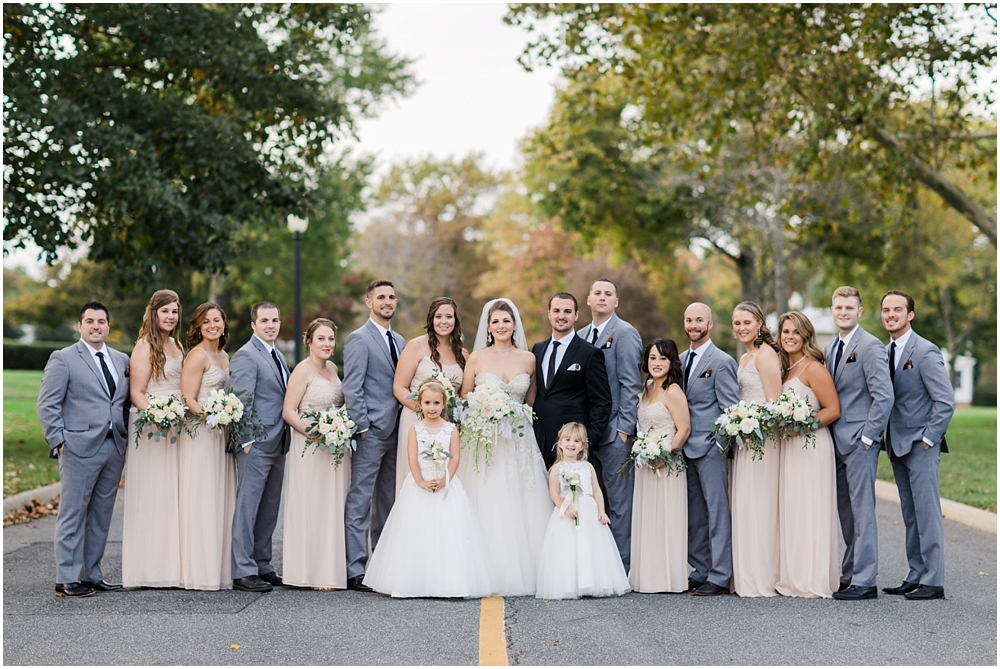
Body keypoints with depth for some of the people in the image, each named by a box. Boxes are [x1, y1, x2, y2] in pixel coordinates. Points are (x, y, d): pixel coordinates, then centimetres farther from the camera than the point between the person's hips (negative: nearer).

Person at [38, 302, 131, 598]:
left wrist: (129, 438, 5)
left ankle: (92, 576, 17)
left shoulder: (122, 360, 15)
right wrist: (58, 440, -10)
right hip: (80, 448, -5)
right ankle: (66, 581, 2)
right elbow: (47, 404, -4)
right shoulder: (63, 359, 0)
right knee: (73, 515, -2)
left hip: (115, 448, 5)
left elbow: (129, 401, 18)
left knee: (101, 517, 9)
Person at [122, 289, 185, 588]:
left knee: (174, 496, 8)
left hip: (177, 428, 8)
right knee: (152, 496, -5)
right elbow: (136, 393, -12)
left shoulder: (177, 345, 16)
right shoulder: (146, 346, -7)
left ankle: (171, 566, 13)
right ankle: (149, 569, -1)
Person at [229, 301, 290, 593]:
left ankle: (262, 566, 20)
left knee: (269, 510, 12)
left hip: (277, 445, 9)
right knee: (247, 508, -5)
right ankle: (243, 572, -3)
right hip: (257, 445, -9)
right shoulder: (246, 355, -10)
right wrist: (248, 440, -20)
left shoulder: (278, 356, 18)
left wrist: (285, 440, 17)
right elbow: (241, 400, -16)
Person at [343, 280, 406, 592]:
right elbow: (352, 388, -11)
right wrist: (362, 426, -16)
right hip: (370, 434, -8)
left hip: (395, 433, 8)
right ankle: (355, 571, -4)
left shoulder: (400, 341, 17)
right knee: (359, 503, -6)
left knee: (387, 502, 11)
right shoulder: (359, 339, -6)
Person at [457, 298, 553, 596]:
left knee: (521, 507, 0)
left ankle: (523, 574, 6)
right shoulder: (476, 358, 2)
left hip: (520, 440, 2)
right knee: (488, 508, -5)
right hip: (485, 439, -2)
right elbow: (464, 399, 7)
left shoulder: (528, 359, 7)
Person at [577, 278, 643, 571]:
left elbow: (630, 384, -10)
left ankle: (622, 565, 2)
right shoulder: (581, 336, 16)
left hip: (614, 429, -7)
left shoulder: (625, 333, -4)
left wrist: (624, 427, -15)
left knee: (619, 499, -3)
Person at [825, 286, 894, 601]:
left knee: (862, 511, -5)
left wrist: (867, 436, -15)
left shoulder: (870, 346, -11)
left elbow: (884, 396, -17)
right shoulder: (830, 347, 15)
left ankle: (864, 581, -2)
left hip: (859, 441, -8)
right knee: (845, 513, 11)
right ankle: (849, 575, 17)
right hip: (837, 442, 8)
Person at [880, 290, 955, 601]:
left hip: (920, 446, -8)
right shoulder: (886, 352, 12)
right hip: (898, 446, 8)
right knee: (910, 516, 12)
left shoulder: (925, 352, -12)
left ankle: (933, 583, -1)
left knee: (927, 514, -5)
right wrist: (888, 439, 9)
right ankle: (915, 576, 17)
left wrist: (928, 439, -14)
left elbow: (946, 401, -15)